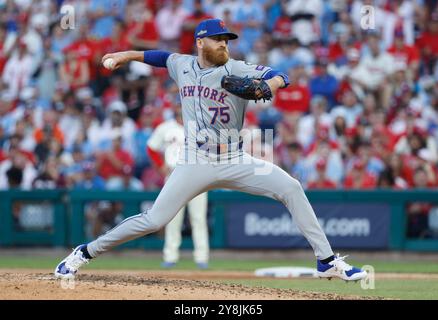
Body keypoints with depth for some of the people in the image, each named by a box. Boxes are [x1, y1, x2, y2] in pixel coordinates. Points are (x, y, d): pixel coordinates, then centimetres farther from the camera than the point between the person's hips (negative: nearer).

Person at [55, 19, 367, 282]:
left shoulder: (236, 70, -7)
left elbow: (280, 76, -17)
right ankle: (85, 253, 9)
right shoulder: (182, 65, 3)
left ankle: (327, 261, -10)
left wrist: (267, 86, -38)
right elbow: (164, 57, 27)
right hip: (195, 164, 0)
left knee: (291, 188, -17)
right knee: (154, 220, -7)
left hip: (235, 162, 0)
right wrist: (128, 55, 21)